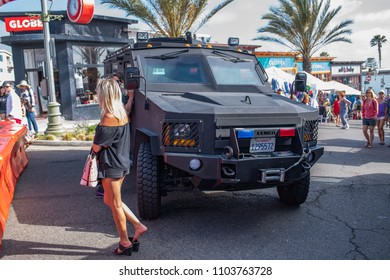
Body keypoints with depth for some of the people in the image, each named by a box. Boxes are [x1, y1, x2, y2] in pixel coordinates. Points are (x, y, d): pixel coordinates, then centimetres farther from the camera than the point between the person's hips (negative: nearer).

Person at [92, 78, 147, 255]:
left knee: (115, 204, 5)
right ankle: (138, 226, 22)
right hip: (122, 162, 9)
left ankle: (125, 243, 19)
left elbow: (96, 147, -15)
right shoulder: (122, 113, 6)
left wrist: (95, 145, 5)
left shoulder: (109, 118, -21)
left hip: (111, 166, -9)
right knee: (109, 200, 21)